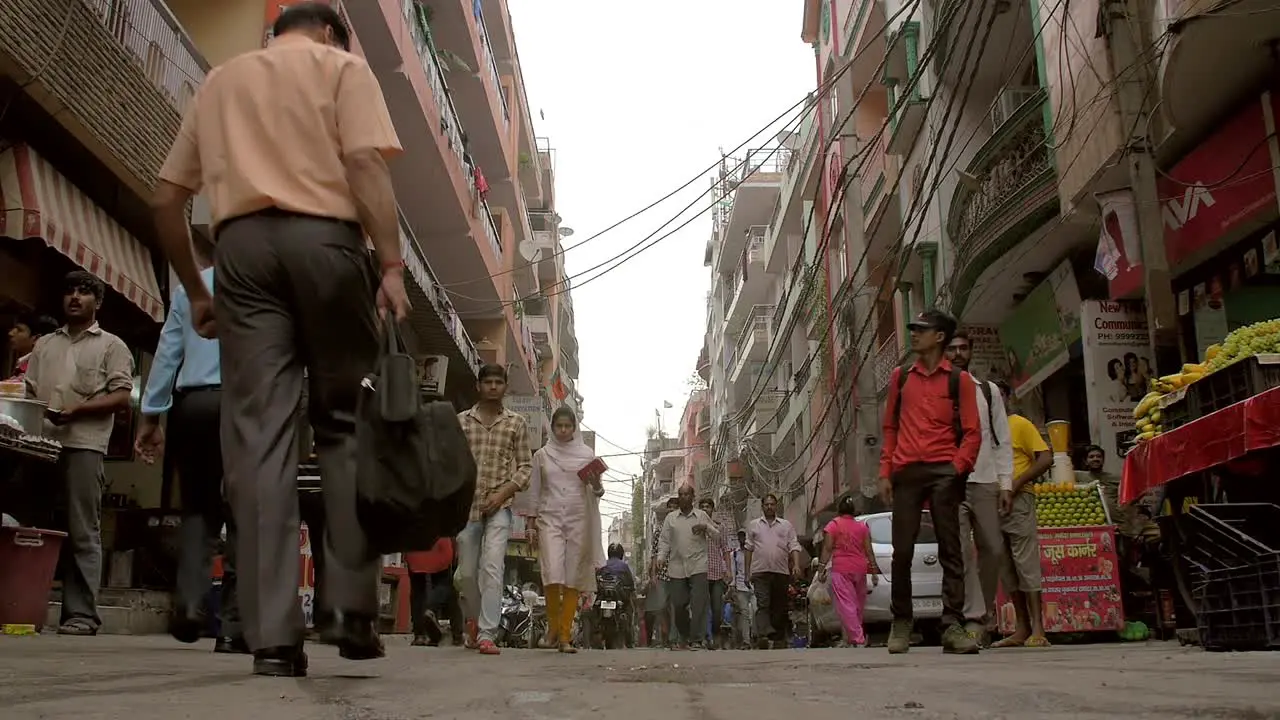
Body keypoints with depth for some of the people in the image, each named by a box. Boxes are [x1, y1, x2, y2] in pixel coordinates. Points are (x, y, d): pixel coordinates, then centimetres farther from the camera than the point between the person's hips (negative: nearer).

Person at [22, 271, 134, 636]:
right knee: (34, 528, 3)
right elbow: (27, 391, 21)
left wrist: (77, 408, -13)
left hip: (83, 445, -4)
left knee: (82, 533, -6)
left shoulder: (111, 346, 9)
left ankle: (82, 613, -6)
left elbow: (122, 397, 0)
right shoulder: (44, 344, 23)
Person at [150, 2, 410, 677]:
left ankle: (272, 635, -9)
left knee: (256, 433, -4)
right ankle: (352, 606, -2)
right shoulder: (342, 65, 16)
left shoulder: (219, 79, 27)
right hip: (324, 239, -2)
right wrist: (392, 263, -8)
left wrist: (195, 290, 24)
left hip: (241, 244, 3)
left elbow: (166, 198, 20)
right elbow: (366, 161, -4)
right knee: (345, 423, 5)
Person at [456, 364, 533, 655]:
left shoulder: (516, 422, 7)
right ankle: (474, 620, 33)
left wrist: (502, 493, -7)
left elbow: (525, 466, 5)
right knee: (467, 572, 8)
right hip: (466, 505, 2)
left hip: (499, 506, -2)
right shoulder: (461, 420, 9)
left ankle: (487, 634, -15)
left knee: (492, 568, -15)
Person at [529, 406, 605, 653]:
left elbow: (598, 492, 10)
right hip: (549, 517, 0)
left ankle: (565, 634, 3)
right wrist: (531, 522, 8)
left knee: (573, 577, -3)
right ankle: (553, 627, 3)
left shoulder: (587, 453, 9)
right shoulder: (541, 455, 11)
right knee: (552, 573, -15)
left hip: (579, 519, 0)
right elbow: (535, 491, 14)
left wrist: (596, 484, -12)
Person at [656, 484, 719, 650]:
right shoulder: (670, 518, 11)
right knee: (678, 604, 4)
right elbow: (664, 541, 11)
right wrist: (660, 559, -3)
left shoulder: (702, 516, 8)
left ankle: (696, 639, -10)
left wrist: (706, 527, -9)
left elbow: (717, 535, 10)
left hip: (698, 566, -2)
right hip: (676, 567, 2)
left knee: (698, 603, -12)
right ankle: (683, 637, 22)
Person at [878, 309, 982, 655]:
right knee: (902, 551, 1)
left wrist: (958, 467, -12)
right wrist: (885, 472, 6)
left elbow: (972, 432, 3)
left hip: (943, 472, -2)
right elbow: (890, 428, 14)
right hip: (906, 472, 2)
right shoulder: (901, 377, 15)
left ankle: (953, 626, -5)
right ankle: (900, 624, 10)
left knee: (950, 549, -4)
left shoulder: (959, 379, 7)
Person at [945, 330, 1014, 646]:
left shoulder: (990, 391, 14)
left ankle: (986, 611, 21)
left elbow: (1003, 440, 12)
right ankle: (974, 619, -12)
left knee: (992, 550, 4)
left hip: (985, 482, 3)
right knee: (961, 551, -12)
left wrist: (1005, 483, 3)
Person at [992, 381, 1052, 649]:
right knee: (1007, 569, 7)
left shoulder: (1021, 424, 1)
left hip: (1018, 501, -7)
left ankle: (1037, 629, -8)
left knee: (1026, 564, -8)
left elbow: (1045, 459, -8)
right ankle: (1022, 629, 11)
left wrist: (1016, 484, -15)